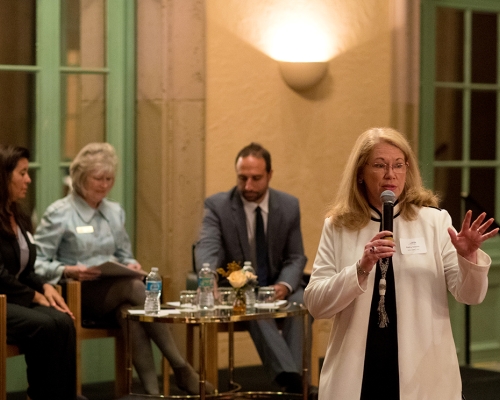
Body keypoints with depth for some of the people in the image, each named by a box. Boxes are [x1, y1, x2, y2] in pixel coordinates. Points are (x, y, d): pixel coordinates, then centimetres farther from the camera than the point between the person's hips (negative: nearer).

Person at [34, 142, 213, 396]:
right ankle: (181, 369, -29)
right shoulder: (59, 214, -2)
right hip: (76, 295, -5)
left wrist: (130, 265, 0)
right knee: (134, 288, -32)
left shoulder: (115, 212, 16)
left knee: (130, 310, -34)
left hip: (114, 294, 5)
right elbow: (36, 263, -5)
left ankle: (152, 390, -40)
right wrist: (68, 271, -22)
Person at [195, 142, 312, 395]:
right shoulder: (217, 205, -6)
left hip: (276, 288, 3)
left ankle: (294, 378, -40)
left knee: (301, 301, -32)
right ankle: (289, 378, -52)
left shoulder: (289, 206, 3)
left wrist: (285, 285, -19)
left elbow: (296, 257, 5)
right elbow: (206, 248, -21)